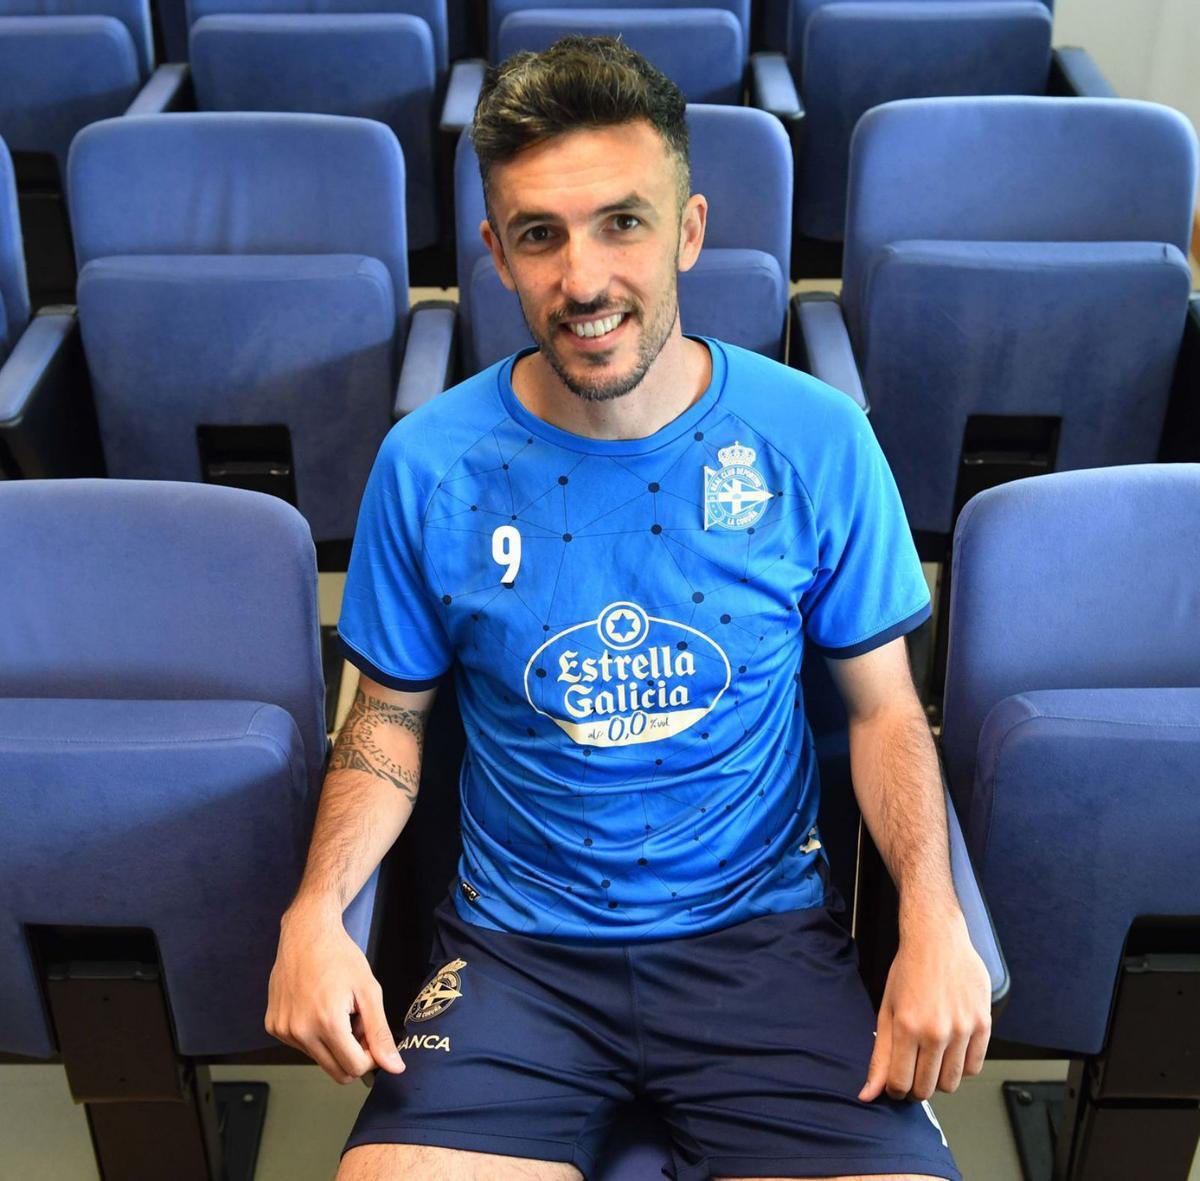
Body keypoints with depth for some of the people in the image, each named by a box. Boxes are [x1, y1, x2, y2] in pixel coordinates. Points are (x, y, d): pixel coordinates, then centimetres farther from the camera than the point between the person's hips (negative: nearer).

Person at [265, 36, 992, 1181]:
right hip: (514, 947, 0)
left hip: (762, 931, 0)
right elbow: (390, 715, 6)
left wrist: (932, 917, -13)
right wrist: (315, 912, -10)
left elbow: (882, 707, 3)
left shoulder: (817, 441, -6)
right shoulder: (427, 465, -6)